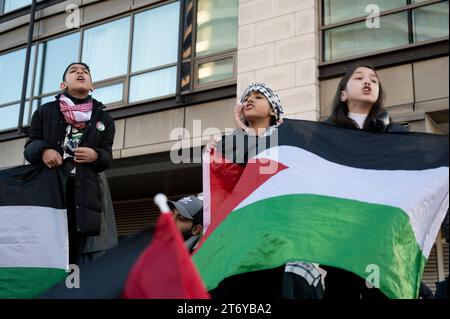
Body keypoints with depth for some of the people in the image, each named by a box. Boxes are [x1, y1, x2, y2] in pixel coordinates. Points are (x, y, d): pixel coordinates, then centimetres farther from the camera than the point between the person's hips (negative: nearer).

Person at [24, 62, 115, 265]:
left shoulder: (103, 119, 18)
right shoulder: (45, 112, 17)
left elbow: (107, 158, 15)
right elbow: (29, 146, 13)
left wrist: (96, 156, -9)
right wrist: (43, 150, -10)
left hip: (83, 191, 1)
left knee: (74, 253, -5)